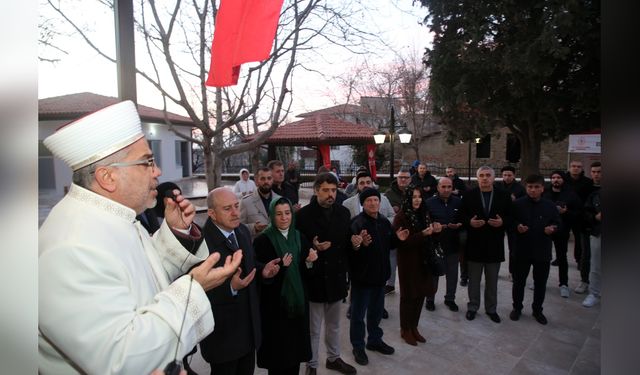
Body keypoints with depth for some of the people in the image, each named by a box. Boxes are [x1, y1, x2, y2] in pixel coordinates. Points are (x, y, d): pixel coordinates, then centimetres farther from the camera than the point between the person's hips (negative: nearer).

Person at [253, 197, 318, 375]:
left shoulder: (300, 238, 3)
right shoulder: (262, 240, -13)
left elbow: (303, 272, 8)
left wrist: (309, 262, -12)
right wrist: (280, 266, -28)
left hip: (298, 301, 5)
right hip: (274, 304, -4)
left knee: (296, 347, 15)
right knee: (277, 351, 7)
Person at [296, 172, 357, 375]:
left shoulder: (343, 212, 3)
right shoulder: (304, 214, -13)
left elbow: (347, 242, 9)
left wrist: (354, 243, -13)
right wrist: (313, 247, -28)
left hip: (336, 277, 5)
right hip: (315, 278, -5)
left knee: (334, 324, 23)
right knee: (313, 328, 10)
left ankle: (333, 358, 44)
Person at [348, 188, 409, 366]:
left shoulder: (384, 222, 4)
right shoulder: (356, 223, -20)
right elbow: (349, 250, -26)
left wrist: (397, 238, -2)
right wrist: (359, 245, -45)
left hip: (380, 275, 7)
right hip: (361, 276, -7)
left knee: (376, 311, 22)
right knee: (358, 314, 9)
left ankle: (375, 340, 42)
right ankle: (358, 346, 27)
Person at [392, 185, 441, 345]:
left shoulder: (423, 214, 7)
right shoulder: (401, 217, -13)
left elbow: (428, 238, 16)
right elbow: (402, 241, -18)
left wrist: (434, 230, -5)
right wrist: (423, 234, -25)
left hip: (423, 260, 6)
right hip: (408, 262, -6)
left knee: (420, 294, 12)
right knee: (408, 296, 5)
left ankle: (414, 327, 29)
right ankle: (405, 330, 22)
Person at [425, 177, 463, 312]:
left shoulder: (458, 202, 2)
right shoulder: (429, 202, -7)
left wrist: (458, 225, -13)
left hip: (453, 244, 3)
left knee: (452, 273, 12)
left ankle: (450, 298, 31)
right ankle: (430, 299, 26)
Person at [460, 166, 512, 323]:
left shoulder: (503, 195, 1)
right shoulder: (469, 195, -3)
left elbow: (510, 216, 3)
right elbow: (461, 215, -2)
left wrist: (503, 222, -17)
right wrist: (469, 222, -21)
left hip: (494, 245, 1)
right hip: (475, 244, -1)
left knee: (492, 281, 15)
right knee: (474, 280, 12)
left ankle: (491, 309, 31)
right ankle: (472, 307, 27)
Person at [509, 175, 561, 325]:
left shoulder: (550, 205, -1)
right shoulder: (518, 204, -5)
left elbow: (557, 224, 7)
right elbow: (509, 221, 0)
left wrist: (553, 229, -14)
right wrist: (517, 226, -20)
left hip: (543, 251, 1)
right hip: (522, 250, -1)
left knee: (540, 283, 13)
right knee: (519, 281, 10)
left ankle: (537, 310, 31)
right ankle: (517, 308, 28)